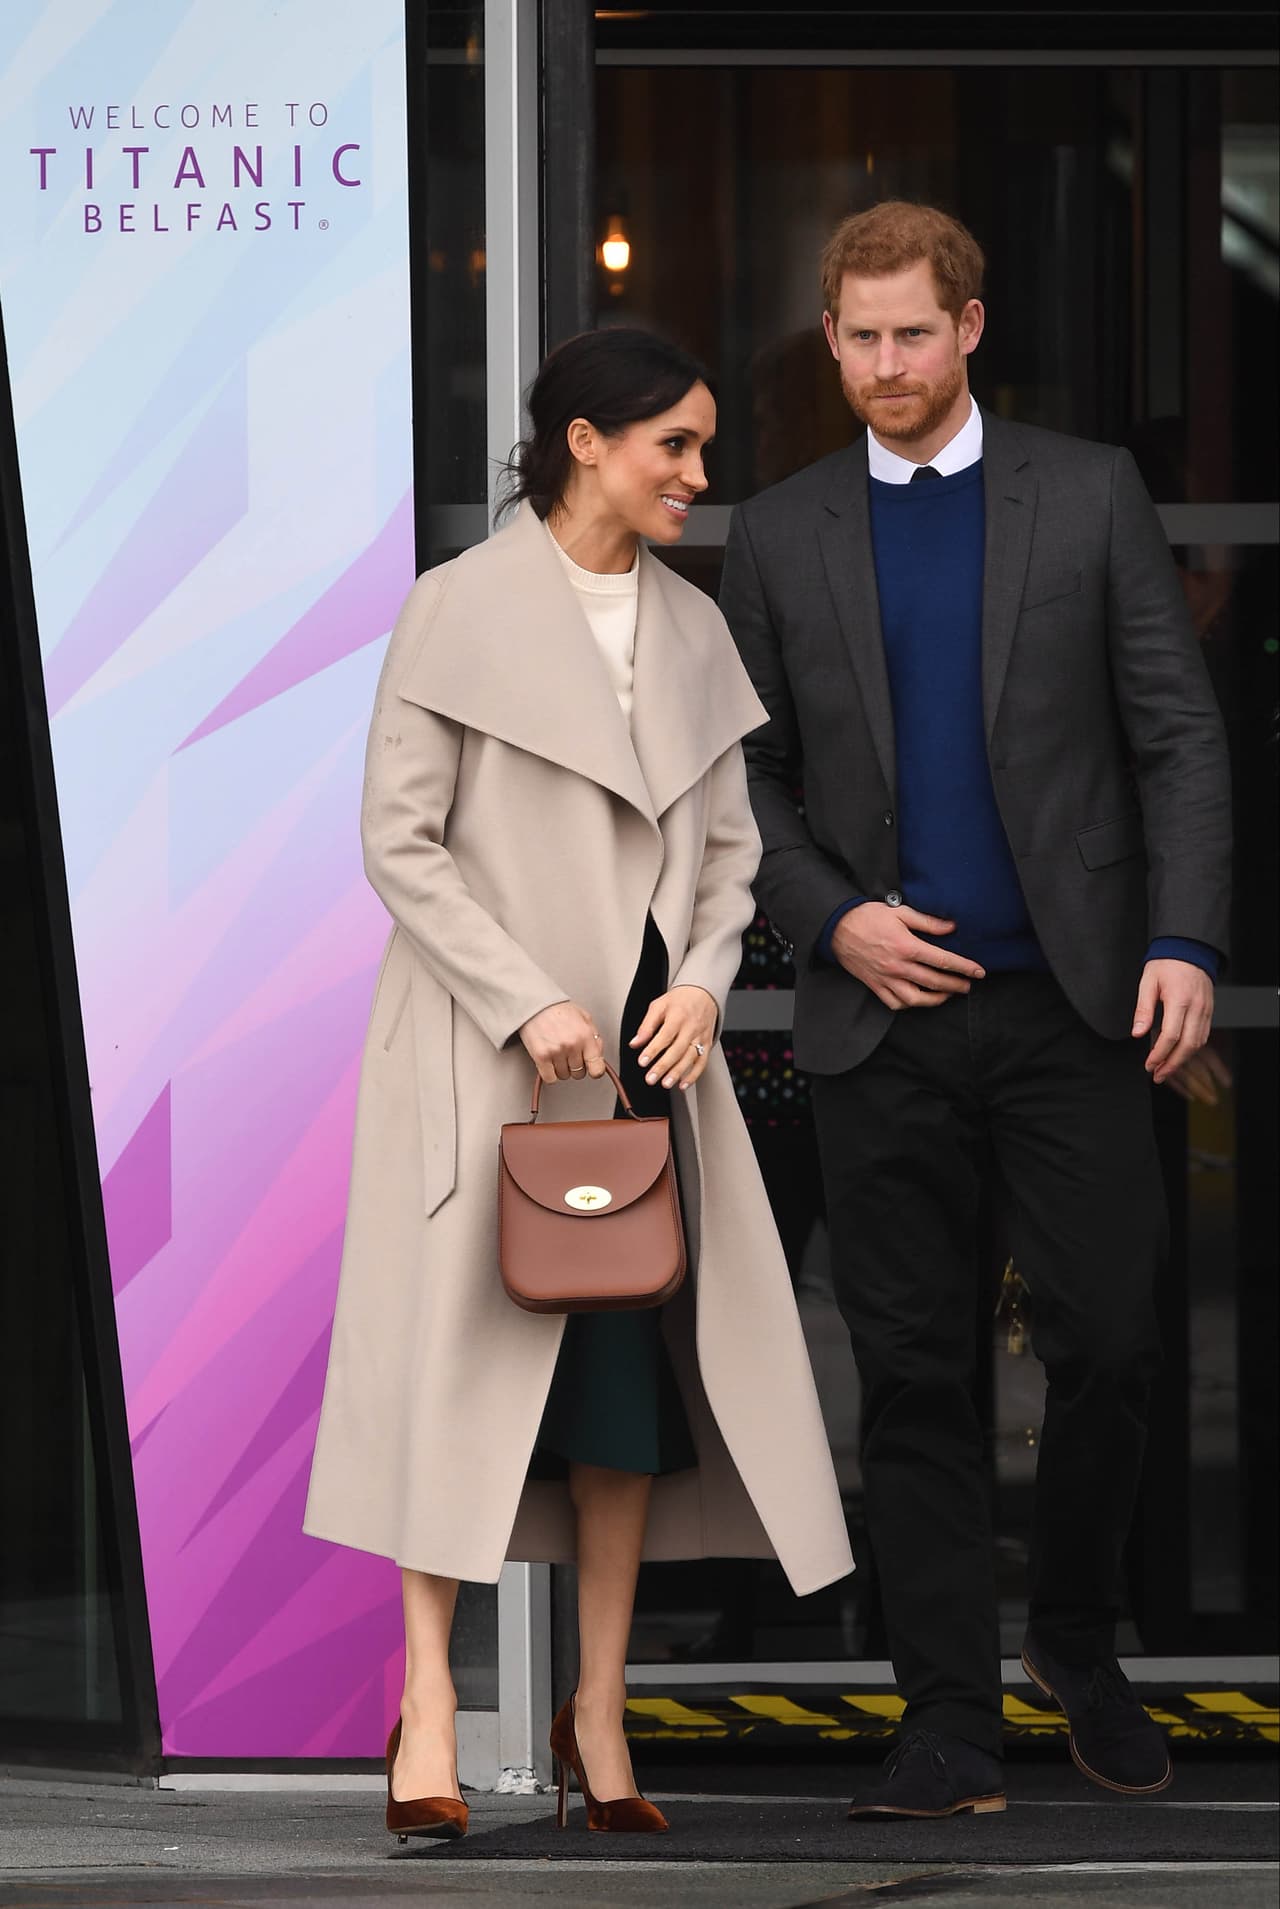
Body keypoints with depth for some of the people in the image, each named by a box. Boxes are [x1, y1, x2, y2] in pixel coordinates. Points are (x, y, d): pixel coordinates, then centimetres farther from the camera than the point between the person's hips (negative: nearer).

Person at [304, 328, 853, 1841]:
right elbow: (398, 840, -9)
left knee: (633, 1364, 4)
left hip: (647, 1045, 5)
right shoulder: (461, 609, -6)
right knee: (468, 1353, -7)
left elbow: (728, 849, 15)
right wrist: (527, 1002, -16)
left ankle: (599, 1714, 10)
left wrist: (702, 980, -4)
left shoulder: (692, 628, 12)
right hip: (483, 1042, -5)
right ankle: (427, 1708, -4)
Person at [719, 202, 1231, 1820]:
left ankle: (1077, 1641, 20)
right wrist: (832, 921, -6)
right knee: (913, 1376, 1)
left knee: (1106, 1343, -4)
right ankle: (950, 1720, 7)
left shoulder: (1089, 496, 4)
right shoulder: (778, 536, 8)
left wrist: (1184, 941, -9)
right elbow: (748, 777, 11)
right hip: (883, 1014, 1)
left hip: (1072, 1009, -1)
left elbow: (1178, 732, 2)